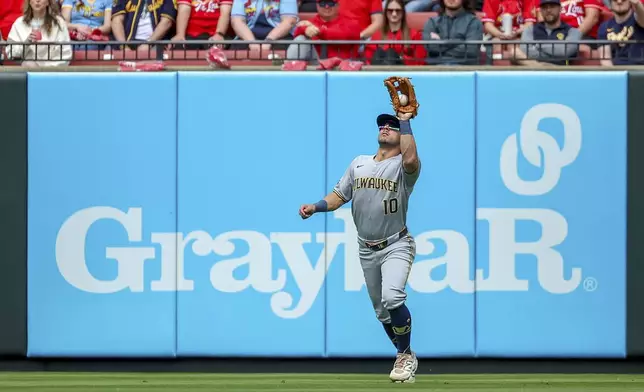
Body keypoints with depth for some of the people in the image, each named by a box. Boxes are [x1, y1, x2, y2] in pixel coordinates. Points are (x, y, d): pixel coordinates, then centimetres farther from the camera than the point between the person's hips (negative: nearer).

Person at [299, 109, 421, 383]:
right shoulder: (359, 163, 8)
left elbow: (411, 159, -35)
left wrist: (405, 121, -27)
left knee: (392, 298, -28)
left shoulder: (403, 166, -10)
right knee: (381, 310, 12)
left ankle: (405, 356, -10)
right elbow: (339, 196, 11)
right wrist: (314, 208, -7)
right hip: (367, 250, 6)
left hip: (396, 246, -6)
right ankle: (405, 357, 30)